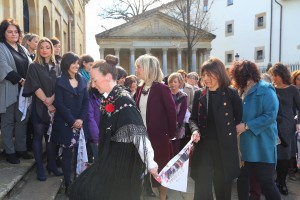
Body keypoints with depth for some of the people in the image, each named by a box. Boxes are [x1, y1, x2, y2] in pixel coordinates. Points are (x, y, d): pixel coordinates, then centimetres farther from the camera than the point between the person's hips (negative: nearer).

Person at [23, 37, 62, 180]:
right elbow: (36, 87, -8)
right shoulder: (34, 67, 0)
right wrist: (47, 103, -13)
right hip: (39, 106, -3)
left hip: (54, 106, 3)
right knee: (39, 136, 0)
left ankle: (52, 165, 17)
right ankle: (40, 168, 7)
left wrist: (52, 99, -12)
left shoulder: (55, 67, 11)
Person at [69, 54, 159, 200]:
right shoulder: (107, 99, 5)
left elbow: (138, 133, -25)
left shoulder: (123, 100, -21)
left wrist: (150, 164, -26)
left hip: (124, 161, -8)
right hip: (110, 158, 8)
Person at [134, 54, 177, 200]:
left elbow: (172, 112, -11)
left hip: (159, 136, -6)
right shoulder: (140, 88, 8)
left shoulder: (161, 88, -11)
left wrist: (171, 134, -9)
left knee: (160, 170, 8)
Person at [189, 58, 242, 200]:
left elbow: (240, 118, 6)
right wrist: (195, 130, -9)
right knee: (202, 187, 1)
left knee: (223, 185, 12)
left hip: (224, 146, -2)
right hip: (203, 145, 2)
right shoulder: (199, 95, 4)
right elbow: (193, 118, 9)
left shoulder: (231, 94, -4)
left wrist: (229, 130, 2)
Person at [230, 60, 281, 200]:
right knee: (241, 179, 15)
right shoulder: (241, 91, 11)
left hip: (261, 147, -7)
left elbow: (271, 115, -23)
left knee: (266, 182, 2)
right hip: (244, 145, 7)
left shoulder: (265, 90, -13)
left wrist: (246, 126, -23)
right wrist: (237, 126, 3)